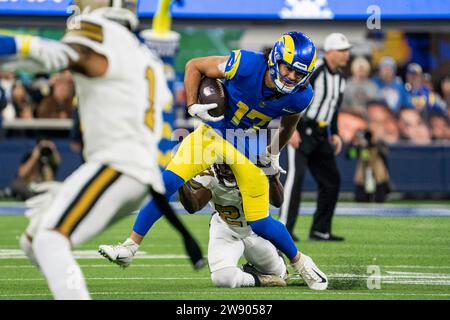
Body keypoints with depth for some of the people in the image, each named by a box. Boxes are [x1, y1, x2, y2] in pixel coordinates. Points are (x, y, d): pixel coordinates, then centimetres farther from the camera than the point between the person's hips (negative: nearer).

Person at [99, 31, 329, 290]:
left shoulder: (299, 96, -18)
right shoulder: (246, 65, -27)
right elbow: (194, 66, -13)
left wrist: (274, 154, 13)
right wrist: (193, 106, -22)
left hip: (251, 149, 1)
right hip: (214, 132, -1)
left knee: (260, 223, -1)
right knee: (168, 182, -17)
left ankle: (300, 261, 26)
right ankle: (130, 247, -8)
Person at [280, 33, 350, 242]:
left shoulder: (340, 78, 13)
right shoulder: (312, 70, -14)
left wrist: (334, 134, 15)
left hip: (320, 134, 9)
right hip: (300, 131, -9)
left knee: (331, 180, 7)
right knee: (296, 174, -21)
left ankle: (320, 230, 15)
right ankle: (284, 227, -23)